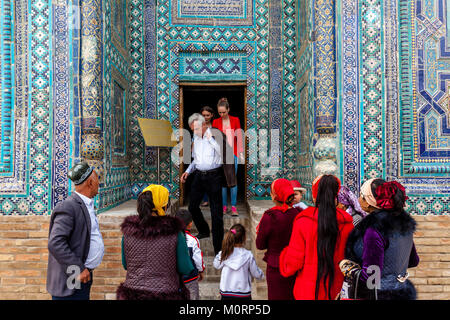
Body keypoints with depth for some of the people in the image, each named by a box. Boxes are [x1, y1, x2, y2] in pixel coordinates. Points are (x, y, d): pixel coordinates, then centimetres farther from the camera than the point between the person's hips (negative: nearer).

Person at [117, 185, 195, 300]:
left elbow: (125, 265, 5)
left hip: (132, 293, 3)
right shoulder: (175, 234, -16)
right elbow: (185, 269, -8)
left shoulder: (128, 231, -7)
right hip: (166, 294, -3)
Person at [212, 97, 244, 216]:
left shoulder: (235, 120, 5)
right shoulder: (216, 122, 6)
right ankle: (224, 206, 8)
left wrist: (241, 154, 1)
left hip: (233, 153, -1)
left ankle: (233, 207, -2)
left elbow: (239, 137, 5)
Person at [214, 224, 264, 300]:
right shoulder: (248, 255, -14)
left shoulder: (224, 254, -10)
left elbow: (216, 265, 10)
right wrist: (261, 274, 19)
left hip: (226, 294, 2)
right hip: (243, 295, -2)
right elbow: (256, 274, -1)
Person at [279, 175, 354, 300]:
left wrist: (285, 252, 7)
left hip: (308, 292, -3)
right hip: (337, 291, 3)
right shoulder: (347, 223, -8)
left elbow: (293, 264, -13)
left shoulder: (303, 221, -17)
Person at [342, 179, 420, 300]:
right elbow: (414, 261, 13)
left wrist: (349, 269, -11)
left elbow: (370, 277, -26)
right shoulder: (404, 221, -1)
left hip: (381, 295, -8)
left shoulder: (374, 230, -26)